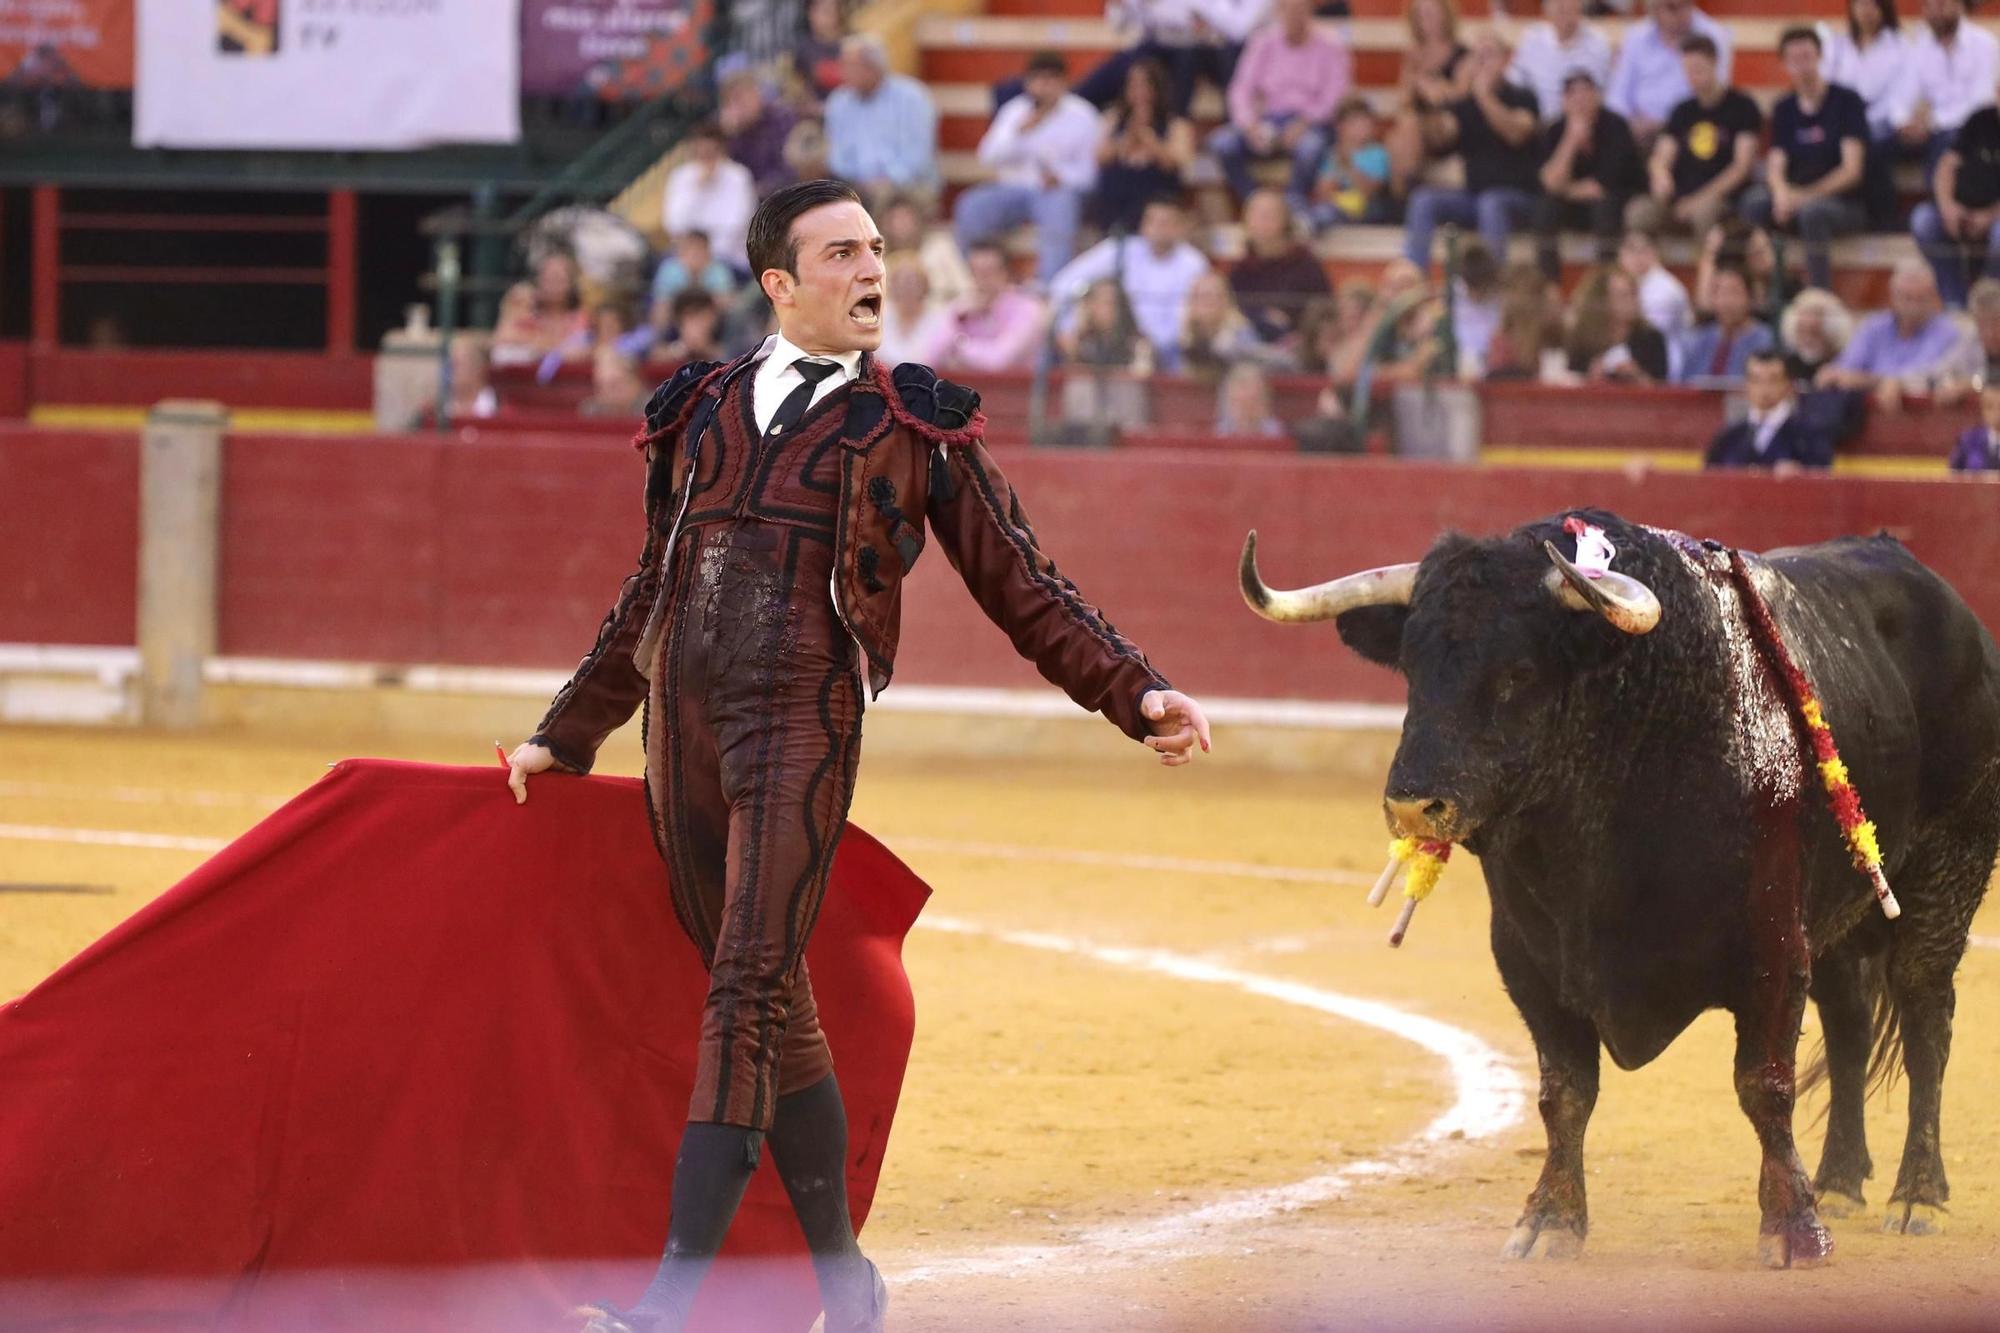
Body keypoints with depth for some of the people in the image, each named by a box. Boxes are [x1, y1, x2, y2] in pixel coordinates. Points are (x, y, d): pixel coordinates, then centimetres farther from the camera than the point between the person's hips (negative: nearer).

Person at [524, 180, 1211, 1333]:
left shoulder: (918, 423, 8)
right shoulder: (702, 410, 18)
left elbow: (1027, 593, 9)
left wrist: (1137, 695, -3)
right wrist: (567, 736, 31)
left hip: (801, 726, -4)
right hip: (683, 725, 4)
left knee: (750, 997, -14)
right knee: (774, 1011, 9)